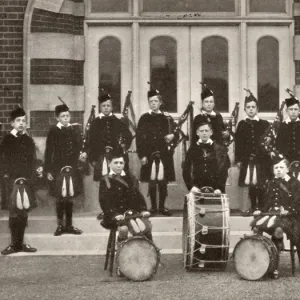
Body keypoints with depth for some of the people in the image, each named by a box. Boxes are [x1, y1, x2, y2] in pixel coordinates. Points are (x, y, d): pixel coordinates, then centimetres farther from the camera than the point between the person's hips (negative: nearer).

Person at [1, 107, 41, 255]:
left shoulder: (29, 140, 14)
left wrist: (37, 169, 0)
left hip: (28, 182, 4)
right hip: (13, 182, -4)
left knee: (24, 213, 7)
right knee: (14, 213, -6)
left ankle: (20, 243, 14)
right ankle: (14, 244, 2)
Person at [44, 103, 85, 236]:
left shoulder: (75, 129, 4)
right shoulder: (53, 131, -4)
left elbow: (80, 145, 9)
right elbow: (49, 152, -3)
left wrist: (83, 153, -14)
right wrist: (48, 170, -6)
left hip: (72, 169, 3)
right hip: (58, 169, -3)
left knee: (70, 198, 10)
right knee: (60, 198, 4)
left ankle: (69, 225, 18)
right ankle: (60, 225, 14)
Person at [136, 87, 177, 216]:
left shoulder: (167, 117, 9)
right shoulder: (144, 118, 3)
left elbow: (175, 132, 12)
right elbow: (139, 137, -1)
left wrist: (172, 136, -12)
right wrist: (142, 155, -8)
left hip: (164, 154, 1)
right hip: (150, 154, -1)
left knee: (163, 182, 2)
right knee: (152, 182, 2)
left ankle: (162, 206, 11)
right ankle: (153, 206, 12)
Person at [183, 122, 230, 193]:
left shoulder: (220, 149, 3)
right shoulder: (192, 149, 7)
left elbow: (223, 171, 0)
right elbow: (186, 171, 4)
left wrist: (219, 188, -12)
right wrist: (191, 187, -9)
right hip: (197, 190, 1)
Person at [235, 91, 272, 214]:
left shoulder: (265, 125, 3)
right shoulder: (242, 124, 7)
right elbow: (238, 143, 4)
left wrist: (269, 157, -4)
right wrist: (238, 159, -1)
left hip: (262, 160, -1)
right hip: (247, 160, 1)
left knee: (261, 185, -1)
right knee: (250, 185, 5)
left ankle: (261, 207, 7)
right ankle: (253, 207, 14)